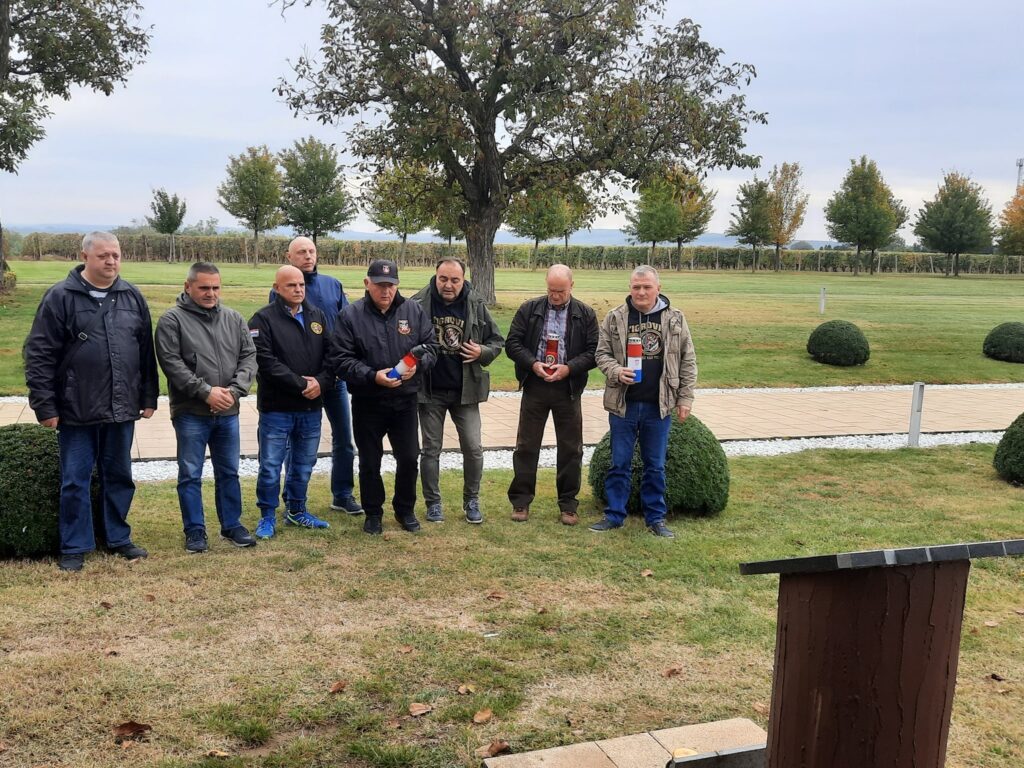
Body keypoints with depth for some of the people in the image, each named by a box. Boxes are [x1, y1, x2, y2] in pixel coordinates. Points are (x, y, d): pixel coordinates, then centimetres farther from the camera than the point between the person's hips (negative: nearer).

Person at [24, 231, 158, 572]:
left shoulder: (132, 297, 7)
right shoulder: (60, 297, -5)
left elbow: (146, 352, 11)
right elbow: (39, 354, -7)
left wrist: (149, 397, 10)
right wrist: (45, 405, -10)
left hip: (121, 409, 4)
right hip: (76, 411, -3)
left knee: (119, 477, 14)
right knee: (75, 480, 5)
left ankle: (118, 538, 28)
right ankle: (75, 547, 18)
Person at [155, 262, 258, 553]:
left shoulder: (234, 319, 8)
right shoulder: (172, 320, -6)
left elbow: (249, 356, 4)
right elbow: (171, 363, -13)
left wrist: (235, 390, -11)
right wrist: (206, 391, -18)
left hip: (228, 412, 4)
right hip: (191, 412, -4)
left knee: (229, 472, 13)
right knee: (190, 475, 5)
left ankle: (231, 525, 25)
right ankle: (195, 530, 16)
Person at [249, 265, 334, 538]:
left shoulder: (317, 316, 10)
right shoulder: (264, 319, -7)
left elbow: (331, 355, 7)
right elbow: (265, 361, -17)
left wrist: (321, 382, -12)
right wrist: (301, 385, -17)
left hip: (311, 407, 5)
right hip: (276, 407, -5)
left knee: (303, 464, 15)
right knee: (270, 466, 2)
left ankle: (296, 510, 31)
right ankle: (267, 516, 17)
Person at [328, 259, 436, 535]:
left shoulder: (413, 311, 0)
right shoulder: (350, 315, -8)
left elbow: (430, 346, 4)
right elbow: (340, 360, -11)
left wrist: (417, 365, -16)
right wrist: (372, 376, -23)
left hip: (405, 401, 2)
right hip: (367, 403, -2)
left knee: (409, 458, 9)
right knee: (370, 462, 11)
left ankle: (405, 510, 30)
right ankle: (373, 513, 28)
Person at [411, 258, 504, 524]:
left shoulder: (476, 305, -3)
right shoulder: (418, 304, -9)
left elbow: (497, 340, 7)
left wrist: (483, 352, -12)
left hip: (465, 390, 1)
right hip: (430, 391, -1)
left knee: (473, 448, 4)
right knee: (431, 449, 9)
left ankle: (471, 500, 23)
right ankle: (433, 502, 23)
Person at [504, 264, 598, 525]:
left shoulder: (585, 314, 2)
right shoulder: (529, 309, 2)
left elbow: (594, 351, -1)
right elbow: (512, 343, 1)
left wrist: (569, 368, -16)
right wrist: (533, 363, -14)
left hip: (568, 389, 0)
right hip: (534, 386, 0)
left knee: (570, 448, 6)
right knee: (526, 445, 5)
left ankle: (568, 504, 17)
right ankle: (520, 501, 15)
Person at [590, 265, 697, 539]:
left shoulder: (674, 319, 3)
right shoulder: (615, 318, 1)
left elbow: (687, 361, 6)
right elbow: (602, 353, 4)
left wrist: (685, 397, 3)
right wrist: (616, 372, -15)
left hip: (659, 406, 0)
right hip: (623, 403, 0)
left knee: (655, 465, 10)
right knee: (620, 463, 7)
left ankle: (655, 517, 22)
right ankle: (614, 515, 19)